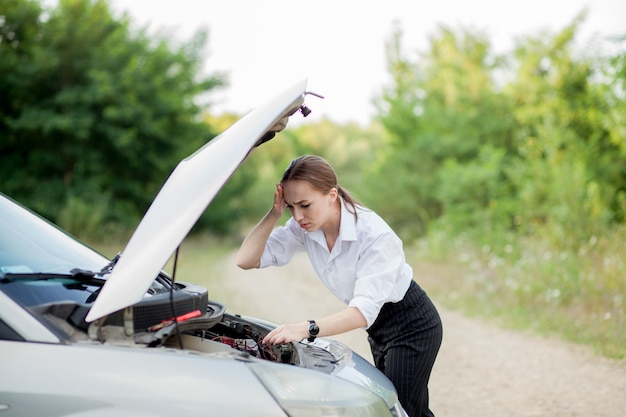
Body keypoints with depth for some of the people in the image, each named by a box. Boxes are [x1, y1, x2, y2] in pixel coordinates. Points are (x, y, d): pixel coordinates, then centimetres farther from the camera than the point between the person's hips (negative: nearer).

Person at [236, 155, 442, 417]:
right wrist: (274, 214, -25)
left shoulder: (374, 234, -31)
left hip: (412, 325, -7)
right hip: (377, 327, 7)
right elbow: (246, 260, -14)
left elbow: (364, 311, -37)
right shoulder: (304, 228, -12)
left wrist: (307, 329, -49)